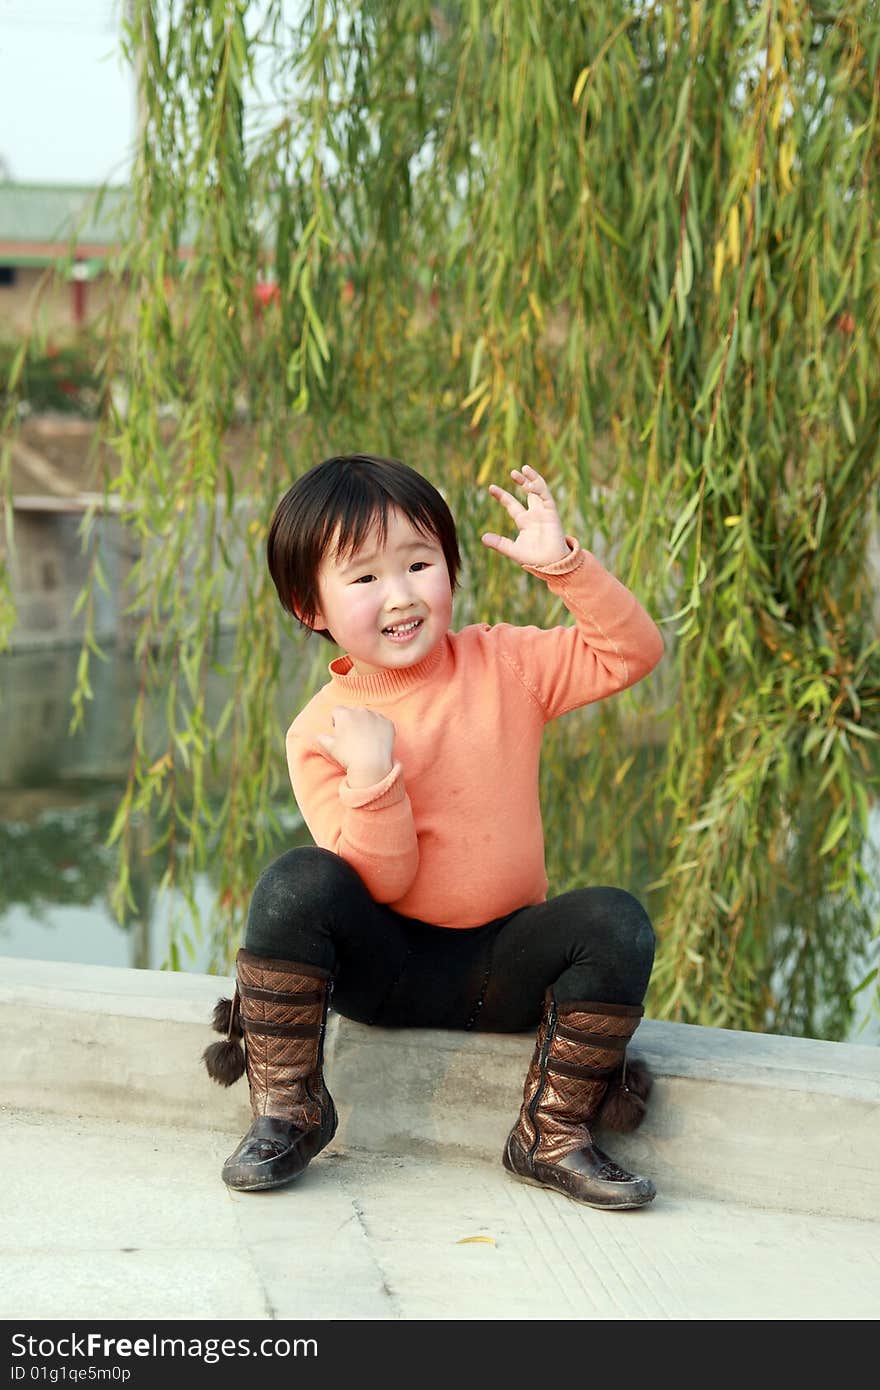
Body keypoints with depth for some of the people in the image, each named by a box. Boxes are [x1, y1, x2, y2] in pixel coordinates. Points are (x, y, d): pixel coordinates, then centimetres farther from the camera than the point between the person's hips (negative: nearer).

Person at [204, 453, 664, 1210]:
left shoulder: (505, 664, 1)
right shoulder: (321, 732, -7)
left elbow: (632, 652, -7)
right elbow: (381, 881, -13)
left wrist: (563, 563, -17)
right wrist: (371, 776, -28)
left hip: (502, 965, 2)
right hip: (383, 968, -1)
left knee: (616, 922, -27)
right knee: (297, 883, -30)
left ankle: (552, 1134, -11)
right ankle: (287, 1111, -12)